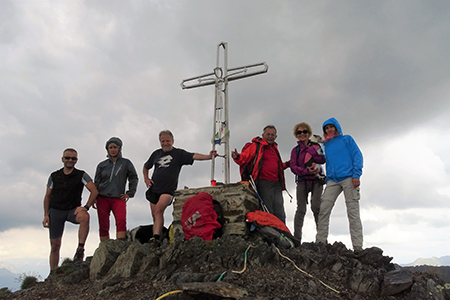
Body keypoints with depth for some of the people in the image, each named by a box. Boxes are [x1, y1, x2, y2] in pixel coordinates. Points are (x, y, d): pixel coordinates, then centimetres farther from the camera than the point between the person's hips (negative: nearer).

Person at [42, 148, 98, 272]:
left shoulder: (81, 175, -3)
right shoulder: (54, 176, 5)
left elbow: (94, 191, -12)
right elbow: (47, 197, 11)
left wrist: (86, 207, -22)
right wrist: (46, 215, 4)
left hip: (73, 210, -2)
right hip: (56, 211, 2)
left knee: (84, 216, -37)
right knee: (55, 245, 4)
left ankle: (80, 249, -31)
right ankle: (52, 274, 18)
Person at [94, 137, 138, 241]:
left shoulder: (126, 163, 8)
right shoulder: (102, 165, 13)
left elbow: (133, 178, 13)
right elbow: (96, 182, 16)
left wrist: (130, 193, 4)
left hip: (118, 198, -2)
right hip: (102, 198, 2)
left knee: (121, 221, -22)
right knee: (103, 225, 0)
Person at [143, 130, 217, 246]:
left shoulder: (179, 153, 2)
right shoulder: (156, 153, 15)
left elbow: (194, 156, -13)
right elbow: (146, 167, 29)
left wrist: (209, 156, -28)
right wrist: (146, 179, 13)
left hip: (168, 190, -5)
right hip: (154, 189, 5)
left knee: (158, 210, -26)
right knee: (155, 215, 6)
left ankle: (156, 237, -30)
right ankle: (156, 242, 15)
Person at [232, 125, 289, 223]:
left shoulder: (274, 148, 23)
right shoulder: (256, 146, 1)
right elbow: (244, 158, -10)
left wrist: (287, 164, 22)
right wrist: (237, 157, -30)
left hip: (276, 183, 7)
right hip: (263, 183, -7)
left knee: (280, 214, 8)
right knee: (267, 213, -5)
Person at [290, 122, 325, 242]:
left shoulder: (315, 146, 11)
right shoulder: (295, 150, 12)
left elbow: (323, 160, -4)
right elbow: (293, 167, 0)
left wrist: (311, 151, -9)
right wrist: (306, 171, -15)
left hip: (316, 180, -1)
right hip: (302, 181, 1)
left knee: (316, 207, -15)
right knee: (301, 209, -5)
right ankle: (297, 237, -5)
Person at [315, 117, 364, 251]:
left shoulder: (347, 139, 11)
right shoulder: (326, 145, 22)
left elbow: (357, 156, 2)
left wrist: (356, 175, -11)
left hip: (348, 178, -4)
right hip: (332, 180, 4)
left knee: (353, 212, -6)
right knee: (323, 209, -9)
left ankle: (357, 246, -6)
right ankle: (320, 241, -6)